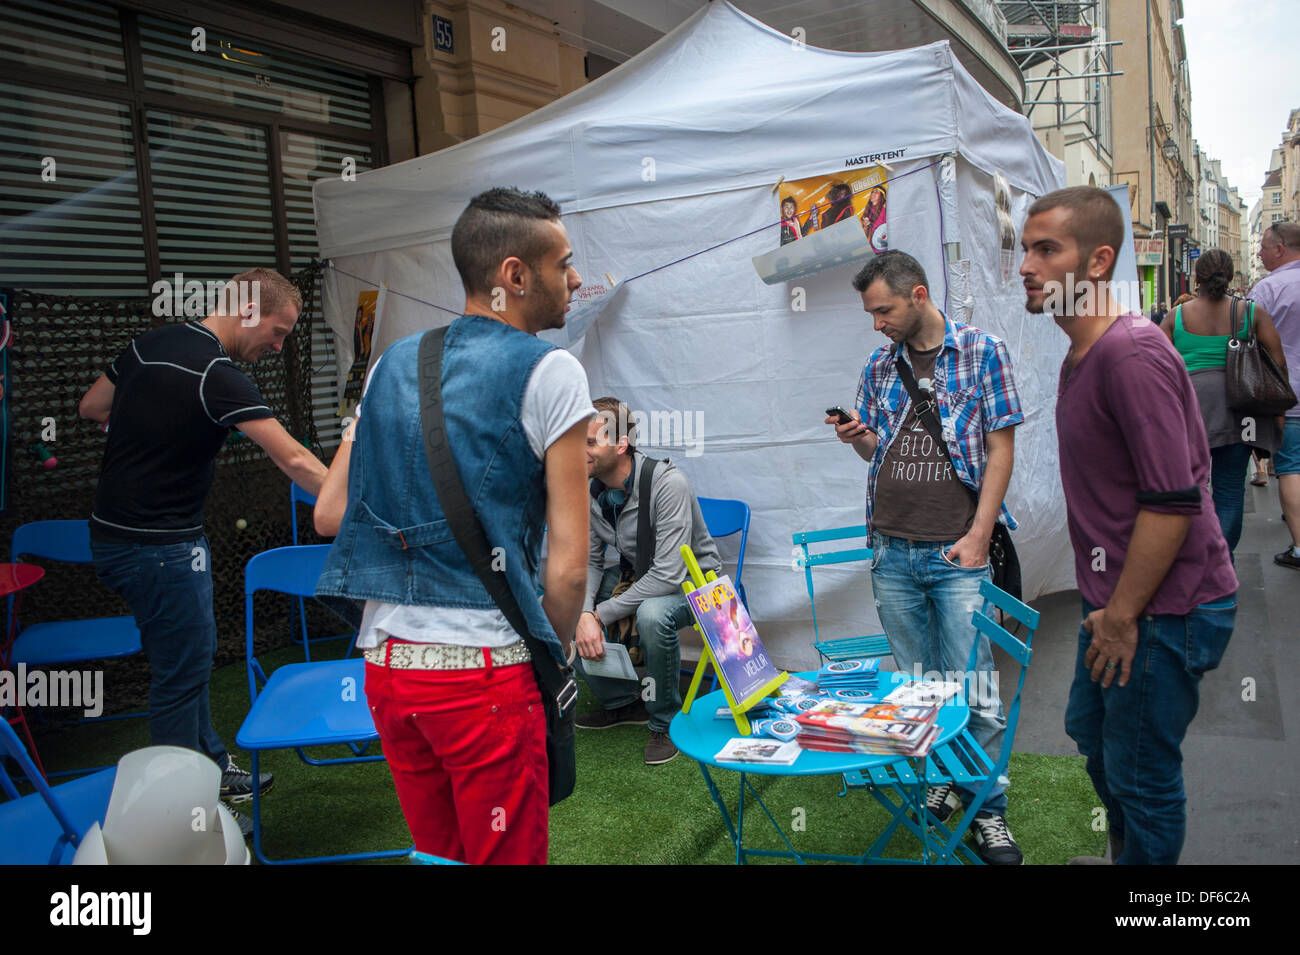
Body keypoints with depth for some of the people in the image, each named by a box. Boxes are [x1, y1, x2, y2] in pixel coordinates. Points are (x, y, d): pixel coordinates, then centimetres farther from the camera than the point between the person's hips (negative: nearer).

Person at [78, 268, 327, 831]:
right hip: (159, 546, -9)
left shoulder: (147, 345, 5)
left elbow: (91, 408, 19)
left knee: (187, 660, 20)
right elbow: (295, 460, -26)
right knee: (182, 672, 1)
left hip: (114, 531, 9)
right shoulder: (217, 377, -21)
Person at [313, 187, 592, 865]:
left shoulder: (393, 363, 10)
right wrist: (555, 652, 4)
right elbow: (567, 564, -11)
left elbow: (329, 514, 13)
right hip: (483, 665, -6)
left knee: (437, 852, 22)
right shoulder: (548, 372, -8)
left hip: (384, 656, 6)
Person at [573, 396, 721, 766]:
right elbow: (589, 561, -4)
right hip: (636, 574, 7)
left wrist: (602, 614, -28)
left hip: (691, 579, -6)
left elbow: (668, 575, -33)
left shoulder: (668, 484, -30)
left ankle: (665, 722, -11)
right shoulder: (590, 490, -10)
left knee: (652, 614, -39)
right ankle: (623, 702, 9)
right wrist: (585, 613, -24)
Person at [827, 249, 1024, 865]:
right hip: (892, 552, 4)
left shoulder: (981, 351, -1)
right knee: (915, 683, 12)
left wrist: (978, 534, -10)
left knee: (971, 688, -1)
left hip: (957, 553, -4)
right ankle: (940, 782, 30)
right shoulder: (880, 365, 12)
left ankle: (988, 809, 14)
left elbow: (1001, 447, -3)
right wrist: (858, 436, -5)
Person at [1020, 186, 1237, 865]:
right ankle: (1126, 855, 48)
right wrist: (1104, 605, 18)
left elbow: (1172, 503, -26)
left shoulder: (1132, 354, -24)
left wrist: (1122, 616, -20)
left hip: (1164, 606, -10)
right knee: (1090, 732, 25)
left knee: (1140, 773, 5)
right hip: (1117, 597, 10)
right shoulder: (1082, 353, 9)